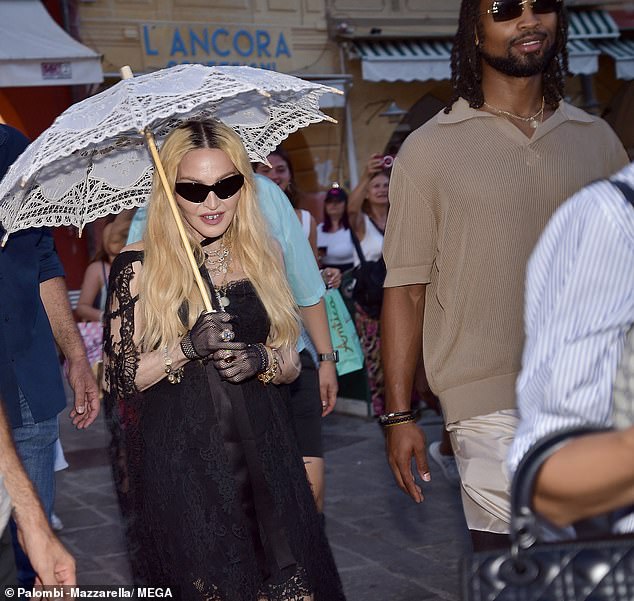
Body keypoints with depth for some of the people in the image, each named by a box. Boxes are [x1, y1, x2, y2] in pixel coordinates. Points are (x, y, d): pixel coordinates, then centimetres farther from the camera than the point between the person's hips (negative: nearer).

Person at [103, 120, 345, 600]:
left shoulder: (263, 257, 7)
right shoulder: (138, 266, -4)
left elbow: (290, 361, 11)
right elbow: (120, 376, -4)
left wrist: (259, 360, -11)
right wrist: (189, 348, -18)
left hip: (260, 455, 3)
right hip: (179, 463, -3)